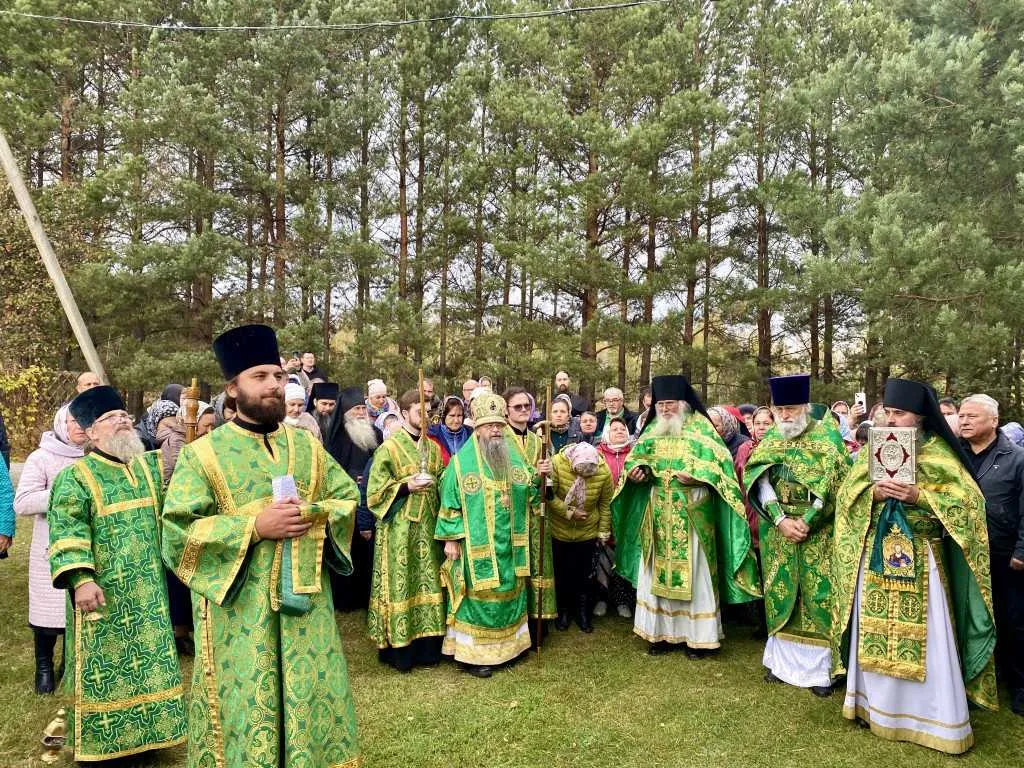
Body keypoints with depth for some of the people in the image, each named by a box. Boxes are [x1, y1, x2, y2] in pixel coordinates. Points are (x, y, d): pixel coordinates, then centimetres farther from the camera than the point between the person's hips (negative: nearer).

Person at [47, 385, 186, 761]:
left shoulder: (148, 466, 9)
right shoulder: (75, 477, -8)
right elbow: (66, 531, -17)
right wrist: (81, 579, -28)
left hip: (147, 590, 5)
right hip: (103, 591, -5)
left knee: (147, 662, 13)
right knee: (104, 665, 3)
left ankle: (143, 732, 29)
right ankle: (98, 744, 20)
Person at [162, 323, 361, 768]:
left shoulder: (307, 445, 7)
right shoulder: (203, 454, -5)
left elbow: (348, 497, 11)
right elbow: (178, 531, -11)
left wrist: (316, 514, -11)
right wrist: (254, 526, -20)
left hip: (306, 602, 4)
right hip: (240, 610, -3)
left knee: (312, 697, 13)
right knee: (248, 704, 8)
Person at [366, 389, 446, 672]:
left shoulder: (433, 448, 11)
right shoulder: (389, 447, -6)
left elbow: (443, 484, 17)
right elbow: (375, 489, -9)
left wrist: (433, 483, -2)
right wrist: (406, 487, -17)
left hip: (428, 526, 5)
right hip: (399, 529, -5)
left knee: (428, 581, 9)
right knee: (401, 584, -1)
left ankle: (427, 646, 20)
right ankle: (398, 648, 11)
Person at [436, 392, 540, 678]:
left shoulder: (514, 457, 7)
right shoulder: (462, 461, -7)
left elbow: (530, 492, 14)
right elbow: (450, 503, -6)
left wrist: (540, 477, -6)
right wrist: (451, 538, -9)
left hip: (510, 544, 5)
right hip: (477, 547, -5)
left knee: (509, 595, 14)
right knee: (478, 598, 2)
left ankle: (506, 645, 29)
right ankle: (471, 653, 15)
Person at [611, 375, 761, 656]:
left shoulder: (699, 426, -4)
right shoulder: (653, 428, 10)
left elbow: (720, 461, -10)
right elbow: (637, 458, 12)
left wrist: (696, 476, -23)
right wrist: (635, 472, -9)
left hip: (691, 513, -4)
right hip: (658, 513, 5)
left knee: (693, 573, 2)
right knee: (656, 572, 7)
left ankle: (698, 636, 13)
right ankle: (662, 632, 18)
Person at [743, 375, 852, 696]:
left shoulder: (827, 436, -6)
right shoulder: (770, 438, 5)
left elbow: (835, 484, -13)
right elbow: (757, 480, -4)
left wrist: (805, 522, -16)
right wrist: (781, 520, -15)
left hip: (818, 530, -3)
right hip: (778, 529, 4)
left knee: (818, 594, -1)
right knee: (781, 593, 9)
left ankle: (821, 667, 11)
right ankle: (783, 659, 21)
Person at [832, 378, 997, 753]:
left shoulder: (938, 452, -2)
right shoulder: (872, 449, 7)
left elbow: (968, 501, -9)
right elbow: (846, 493, 3)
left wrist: (918, 496, -20)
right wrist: (874, 492, -16)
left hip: (921, 558, -3)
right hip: (876, 553, 3)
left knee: (924, 636, 0)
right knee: (875, 632, 8)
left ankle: (938, 718, 14)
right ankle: (877, 705, 23)